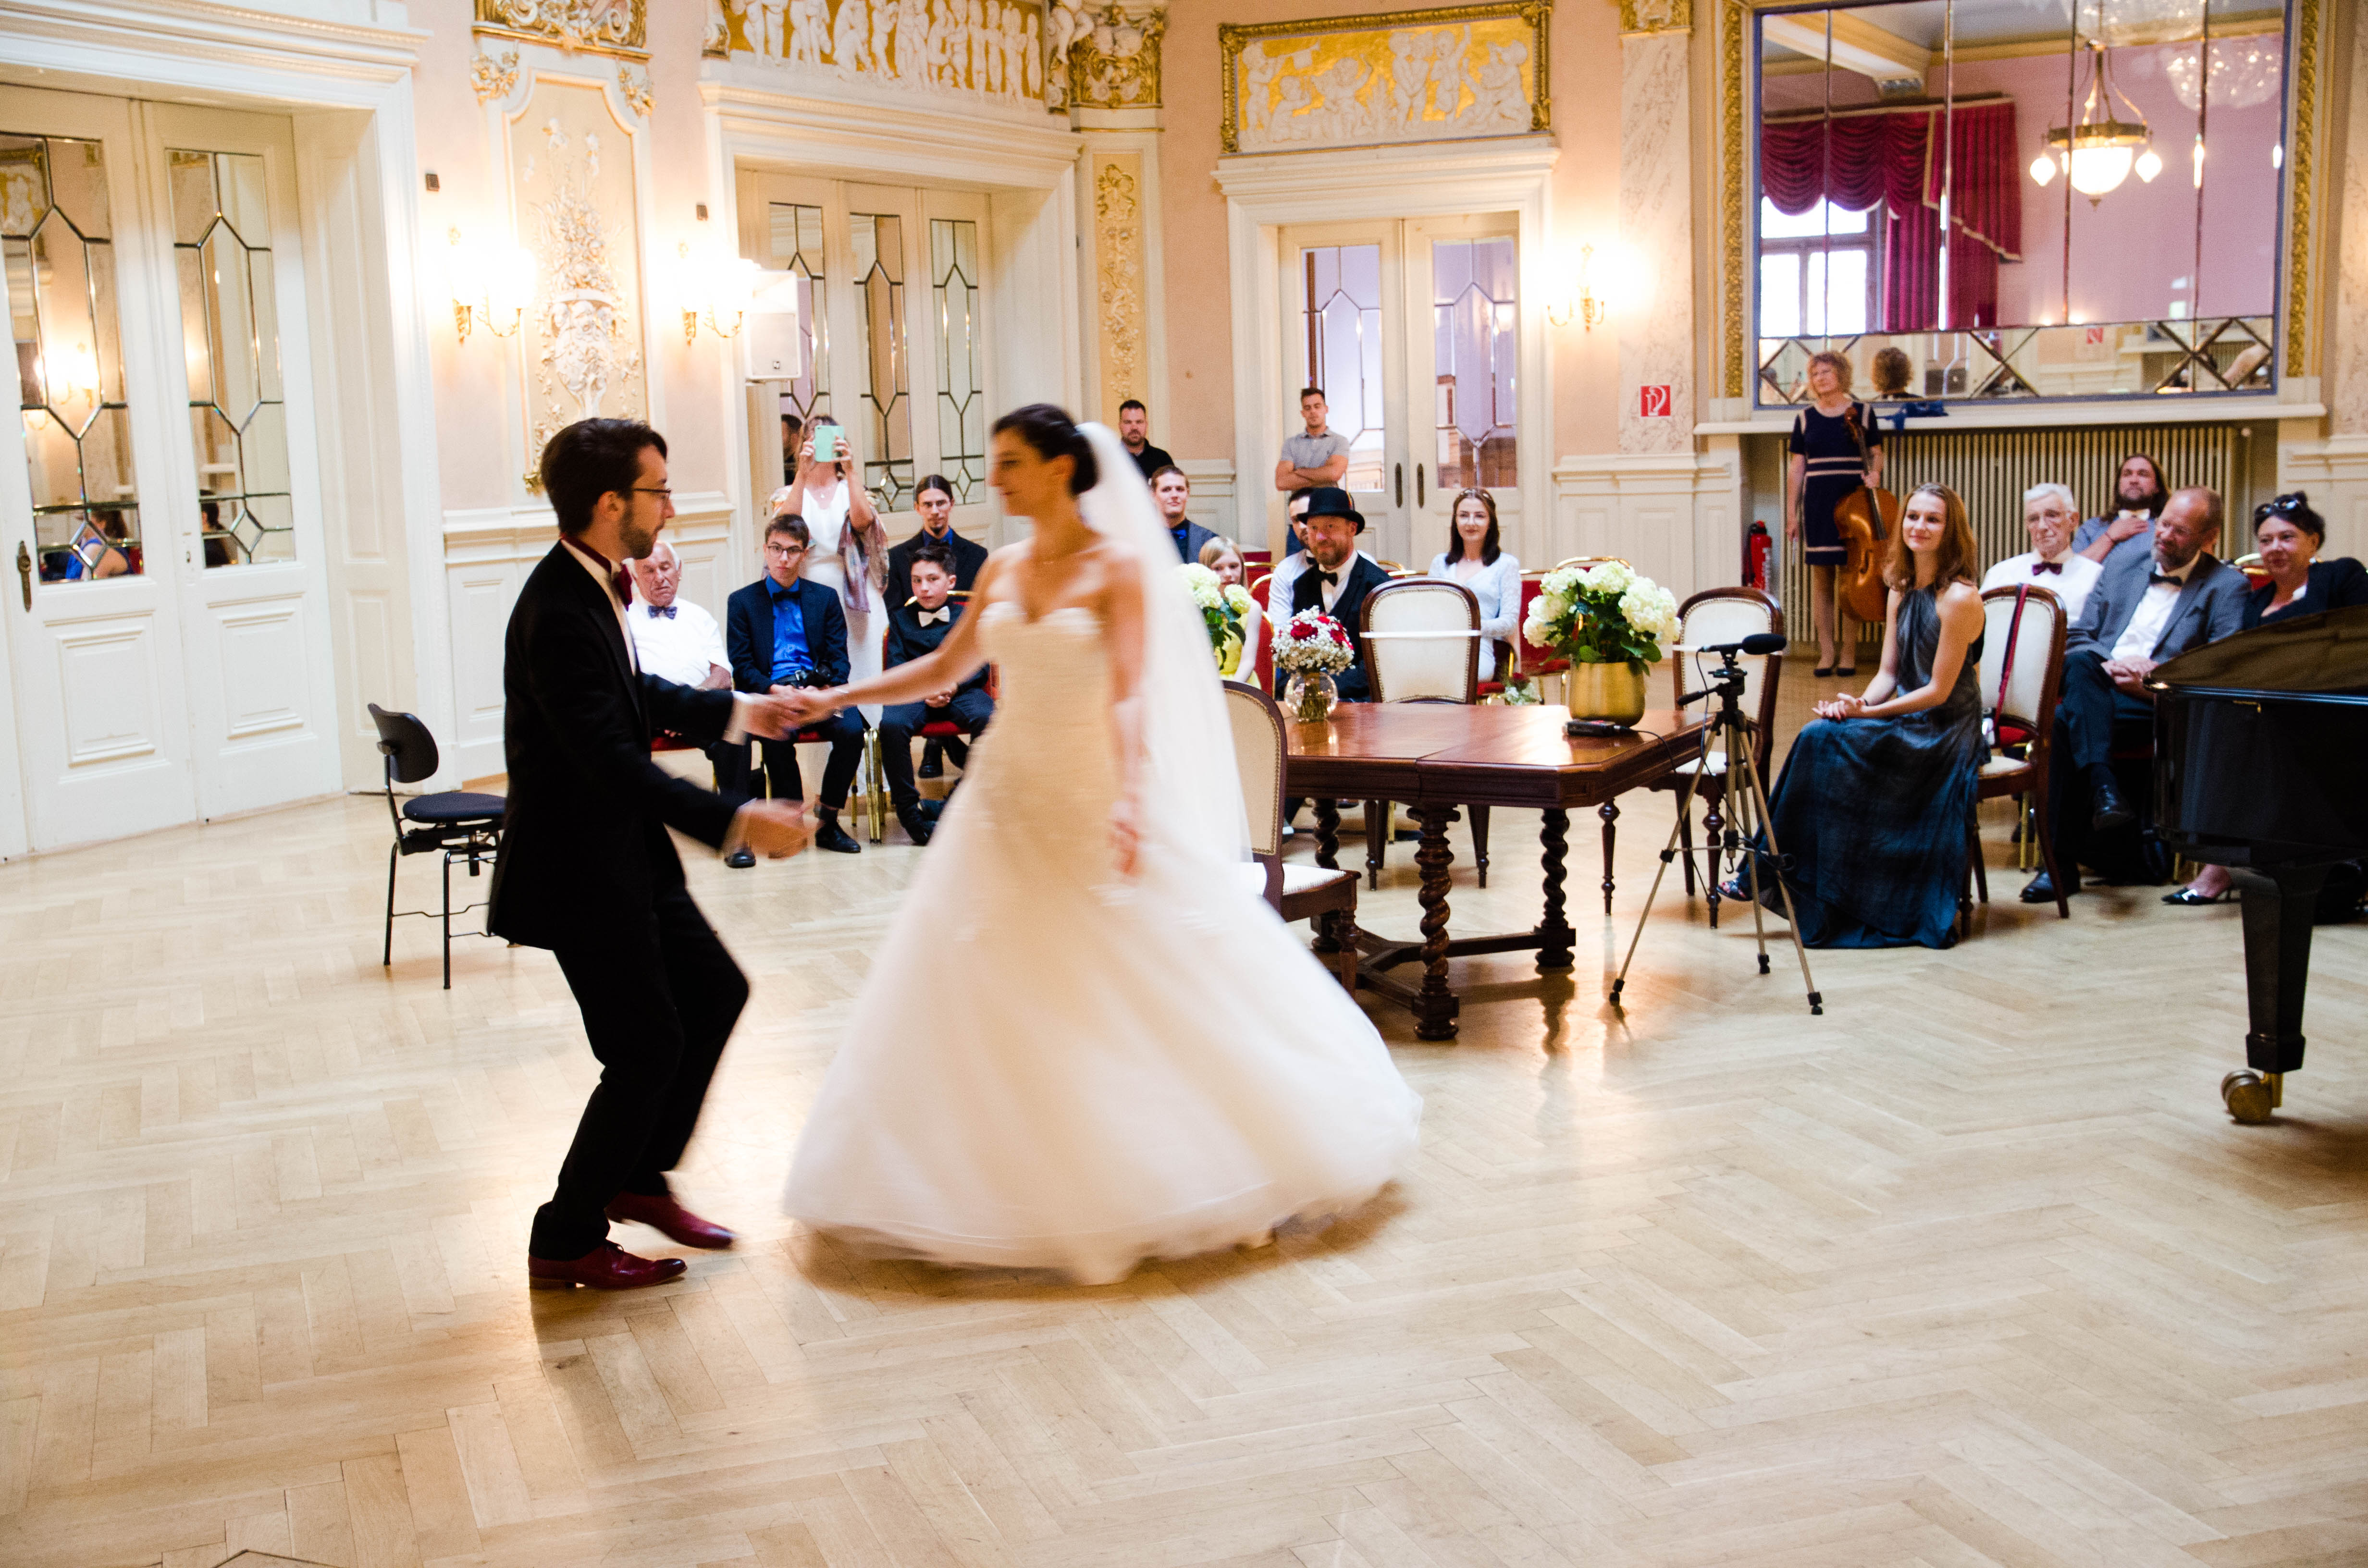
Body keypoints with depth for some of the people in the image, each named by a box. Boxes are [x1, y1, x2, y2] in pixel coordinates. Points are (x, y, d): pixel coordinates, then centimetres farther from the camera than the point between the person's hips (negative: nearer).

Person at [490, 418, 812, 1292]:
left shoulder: (595, 588, 4)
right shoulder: (558, 614, -26)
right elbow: (613, 759, -31)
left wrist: (736, 711, 25)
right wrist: (735, 822, -33)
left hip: (626, 856, 10)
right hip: (579, 870, -10)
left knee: (715, 993, 17)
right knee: (648, 1046, -1)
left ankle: (640, 1175, 32)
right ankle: (565, 1244, 15)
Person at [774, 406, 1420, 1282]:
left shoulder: (1118, 568, -8)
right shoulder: (1002, 570, 8)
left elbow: (1129, 695, -17)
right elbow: (944, 670, 16)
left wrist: (1129, 800, -30)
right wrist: (837, 699, 11)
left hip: (1096, 795, -5)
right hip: (1009, 794, 6)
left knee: (1160, 988, 0)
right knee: (986, 997, 4)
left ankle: (1225, 1167, 15)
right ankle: (1000, 1177, 15)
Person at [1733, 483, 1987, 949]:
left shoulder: (1959, 599, -14)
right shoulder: (1901, 592, 10)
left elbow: (1939, 690, -16)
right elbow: (1888, 674, 9)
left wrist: (1866, 714, -20)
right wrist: (1857, 705, -12)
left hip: (1945, 733, -7)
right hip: (1906, 721, 7)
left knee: (1825, 742, -25)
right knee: (1818, 735, -20)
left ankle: (1769, 874, -17)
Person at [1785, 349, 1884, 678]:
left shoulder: (1861, 413, 5)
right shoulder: (1805, 419, 8)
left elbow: (1876, 453, 11)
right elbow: (1797, 469, 9)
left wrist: (1875, 473, -12)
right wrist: (1791, 513, 5)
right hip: (1817, 504, 2)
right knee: (1821, 577, 1)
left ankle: (1849, 652, 4)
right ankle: (1826, 653, 7)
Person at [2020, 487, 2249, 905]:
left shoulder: (2227, 585, 8)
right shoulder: (2121, 565, 21)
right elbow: (2076, 638, 15)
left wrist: (2156, 674, -18)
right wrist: (2109, 664, -7)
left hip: (2156, 703, -4)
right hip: (2097, 687, 4)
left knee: (2067, 720, -34)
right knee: (2082, 663, -34)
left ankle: (2062, 863, -32)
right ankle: (2103, 787, -43)